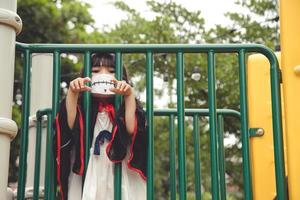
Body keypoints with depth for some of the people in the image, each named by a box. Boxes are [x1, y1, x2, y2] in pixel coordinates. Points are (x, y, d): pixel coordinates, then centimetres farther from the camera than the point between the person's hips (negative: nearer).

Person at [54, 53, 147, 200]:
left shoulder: (125, 107, 10)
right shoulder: (82, 106, 10)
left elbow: (132, 128, -9)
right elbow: (71, 126, -9)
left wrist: (130, 95, -12)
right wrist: (72, 93, -15)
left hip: (121, 178, 0)